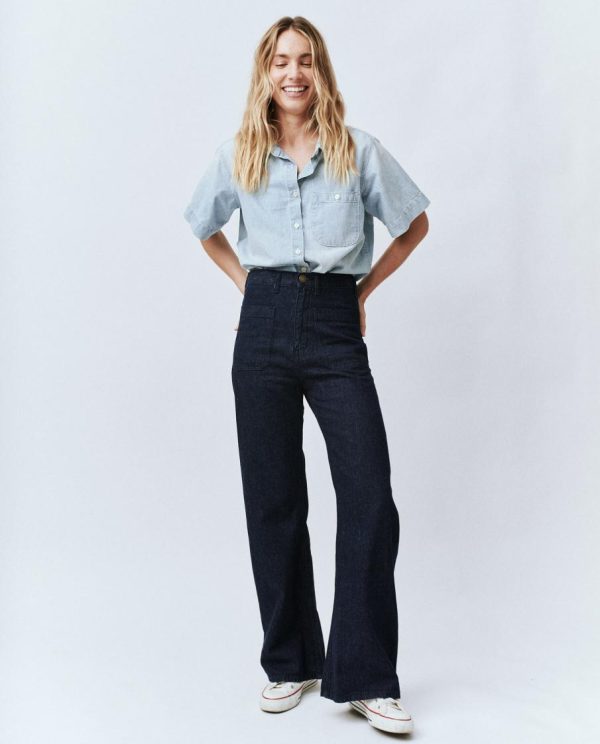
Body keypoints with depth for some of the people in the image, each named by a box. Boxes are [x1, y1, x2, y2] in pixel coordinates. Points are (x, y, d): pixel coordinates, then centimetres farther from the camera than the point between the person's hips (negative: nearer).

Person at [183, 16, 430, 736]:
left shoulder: (359, 151, 4)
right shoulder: (237, 156, 8)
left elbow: (414, 224, 15)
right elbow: (206, 230, 25)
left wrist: (362, 289, 9)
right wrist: (252, 285, 12)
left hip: (336, 331, -1)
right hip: (264, 328, 2)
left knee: (370, 497, -9)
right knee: (273, 500, 5)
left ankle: (366, 679, 1)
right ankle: (290, 662, 19)